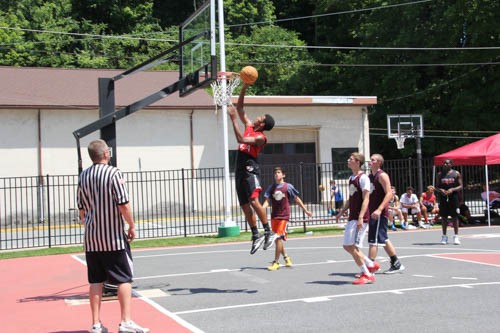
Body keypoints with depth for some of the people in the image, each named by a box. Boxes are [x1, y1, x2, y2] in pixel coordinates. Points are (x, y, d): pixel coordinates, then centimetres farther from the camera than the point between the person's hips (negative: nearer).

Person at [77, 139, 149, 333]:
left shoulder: (83, 176, 6)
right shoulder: (113, 173, -12)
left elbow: (81, 209, 13)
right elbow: (123, 205, -16)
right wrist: (132, 226, -4)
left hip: (91, 238, 6)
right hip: (114, 237, -6)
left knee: (95, 281, 9)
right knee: (124, 279, 2)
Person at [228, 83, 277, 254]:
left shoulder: (260, 137, -10)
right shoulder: (249, 126, 13)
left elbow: (241, 139, -24)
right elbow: (240, 108, 18)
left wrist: (233, 119, -21)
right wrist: (244, 88, 8)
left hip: (250, 170, -8)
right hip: (240, 170, 8)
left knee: (254, 201, -21)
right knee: (245, 206, 8)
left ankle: (269, 232, -17)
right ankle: (256, 236, 15)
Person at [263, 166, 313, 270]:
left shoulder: (288, 186, -1)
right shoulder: (271, 188, 9)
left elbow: (297, 199, 7)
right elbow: (267, 201, 3)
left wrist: (306, 210, 9)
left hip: (284, 216, -5)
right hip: (274, 216, 5)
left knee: (279, 238, -11)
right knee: (277, 239, 11)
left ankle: (276, 262, -6)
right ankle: (286, 257, 29)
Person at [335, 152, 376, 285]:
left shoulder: (363, 178, -12)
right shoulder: (351, 178, 15)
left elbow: (366, 199, -18)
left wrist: (360, 217, -26)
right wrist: (341, 213, 20)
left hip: (360, 218, -9)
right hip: (352, 217, 9)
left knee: (352, 246, -10)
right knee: (347, 246, 11)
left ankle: (367, 275, -1)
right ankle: (370, 265, 23)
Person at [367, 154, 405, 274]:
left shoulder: (382, 175, -10)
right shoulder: (370, 176, 16)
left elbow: (389, 194, -19)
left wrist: (379, 209, -28)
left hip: (379, 213, -10)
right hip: (373, 212, 10)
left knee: (373, 240, -10)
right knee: (383, 239, 15)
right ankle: (396, 264, 24)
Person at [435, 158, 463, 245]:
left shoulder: (456, 173, 2)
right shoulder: (439, 174, 8)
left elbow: (460, 186, 0)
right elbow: (436, 187, 9)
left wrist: (452, 189, -17)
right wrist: (440, 190, -13)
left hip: (453, 197, -2)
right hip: (443, 198, 2)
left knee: (455, 217, 1)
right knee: (444, 217, 5)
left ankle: (456, 237, 6)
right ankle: (444, 236, 12)